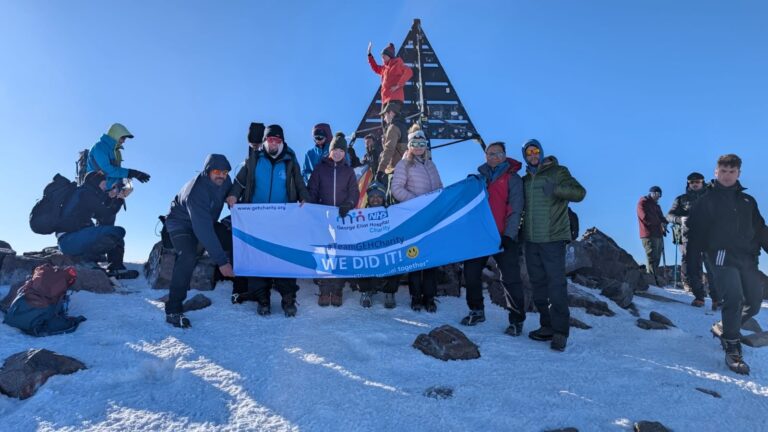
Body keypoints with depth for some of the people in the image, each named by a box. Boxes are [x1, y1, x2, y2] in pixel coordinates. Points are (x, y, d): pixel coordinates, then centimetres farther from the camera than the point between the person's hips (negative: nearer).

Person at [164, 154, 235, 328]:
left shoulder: (224, 181, -17)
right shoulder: (196, 191, -37)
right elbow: (203, 229, -43)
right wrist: (221, 261, -45)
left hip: (205, 221, 7)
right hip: (181, 223, -7)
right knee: (188, 256, -30)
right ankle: (173, 310, -25)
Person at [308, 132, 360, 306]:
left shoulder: (349, 171, 9)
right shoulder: (320, 169, 7)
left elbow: (354, 192, 3)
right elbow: (312, 192, 6)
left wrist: (348, 205, -16)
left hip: (342, 218, 1)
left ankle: (337, 291, 6)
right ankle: (324, 291, 3)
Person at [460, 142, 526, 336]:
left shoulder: (512, 178, 0)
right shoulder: (480, 178, 14)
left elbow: (515, 210, -7)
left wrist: (508, 236, -16)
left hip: (503, 237, -5)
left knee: (510, 279, -5)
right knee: (471, 272, 6)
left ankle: (516, 320, 7)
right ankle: (476, 311, 24)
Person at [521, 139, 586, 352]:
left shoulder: (558, 172, -1)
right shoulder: (525, 180, 16)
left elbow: (579, 192, -13)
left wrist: (556, 189, -29)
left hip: (553, 239, -6)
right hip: (531, 240, 6)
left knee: (556, 284, -8)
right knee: (538, 285, 10)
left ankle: (560, 332, -3)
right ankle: (547, 326, 20)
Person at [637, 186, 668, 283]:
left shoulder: (656, 205, 26)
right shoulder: (643, 202, 1)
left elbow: (661, 218, 21)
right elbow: (645, 217, -13)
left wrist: (664, 222, -3)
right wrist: (660, 223, -10)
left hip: (658, 235, 8)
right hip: (649, 235, -8)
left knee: (656, 259, 7)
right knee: (652, 259, -14)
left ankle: (656, 280, 9)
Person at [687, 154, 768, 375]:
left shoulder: (748, 201, 19)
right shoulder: (707, 200, 5)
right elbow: (696, 231, 0)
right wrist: (692, 257, -7)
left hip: (748, 258, 6)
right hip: (722, 255, -5)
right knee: (734, 299, -18)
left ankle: (723, 327, 27)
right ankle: (732, 349, -11)